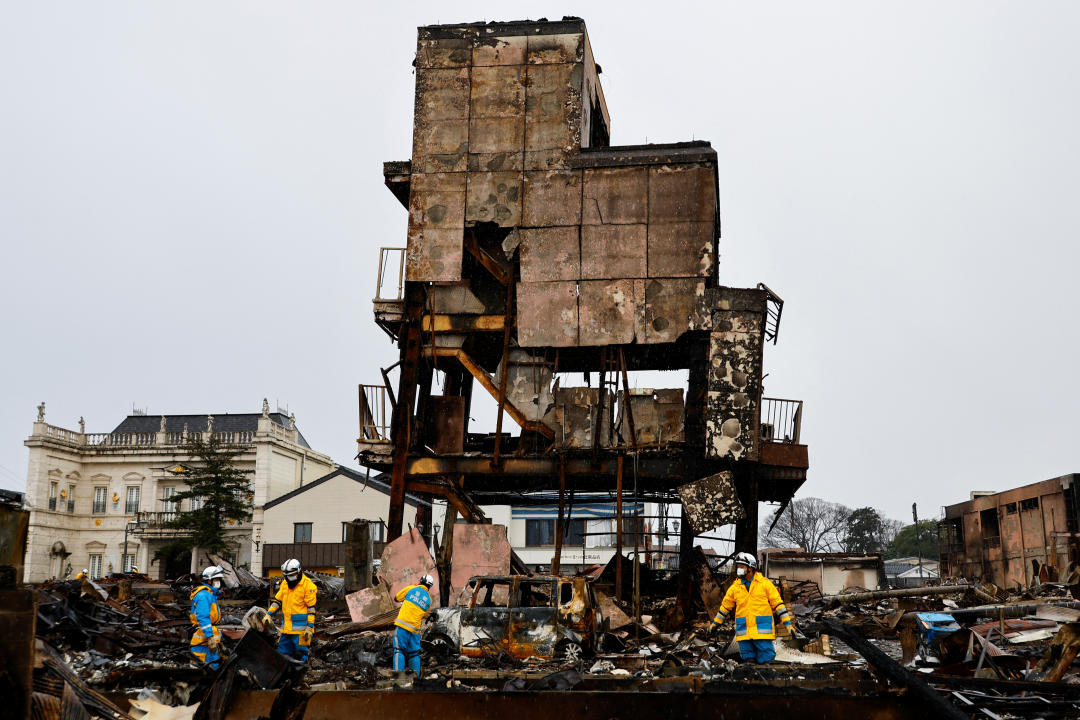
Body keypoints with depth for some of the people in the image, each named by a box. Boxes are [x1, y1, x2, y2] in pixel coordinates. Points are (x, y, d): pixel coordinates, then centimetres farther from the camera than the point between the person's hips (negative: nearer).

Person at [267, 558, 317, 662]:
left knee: (301, 653, -2)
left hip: (301, 628, -7)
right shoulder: (284, 583, 11)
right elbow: (278, 600, 20)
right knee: (283, 652, 11)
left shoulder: (308, 585, -10)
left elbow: (311, 607, -11)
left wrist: (310, 626, -15)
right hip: (286, 627, 7)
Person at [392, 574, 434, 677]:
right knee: (414, 653, 12)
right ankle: (416, 676, 8)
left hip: (402, 625, -3)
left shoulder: (411, 589, 5)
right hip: (415, 629, 3)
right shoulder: (429, 600, 14)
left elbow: (396, 598, 15)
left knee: (399, 650, -5)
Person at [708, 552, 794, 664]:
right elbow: (725, 606, 20)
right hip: (744, 632, 3)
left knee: (765, 660, -8)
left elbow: (778, 603, 3)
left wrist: (787, 622, -2)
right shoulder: (735, 586, 10)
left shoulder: (765, 583, 1)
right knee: (749, 659, 3)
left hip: (762, 631, -3)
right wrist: (715, 623, 24)